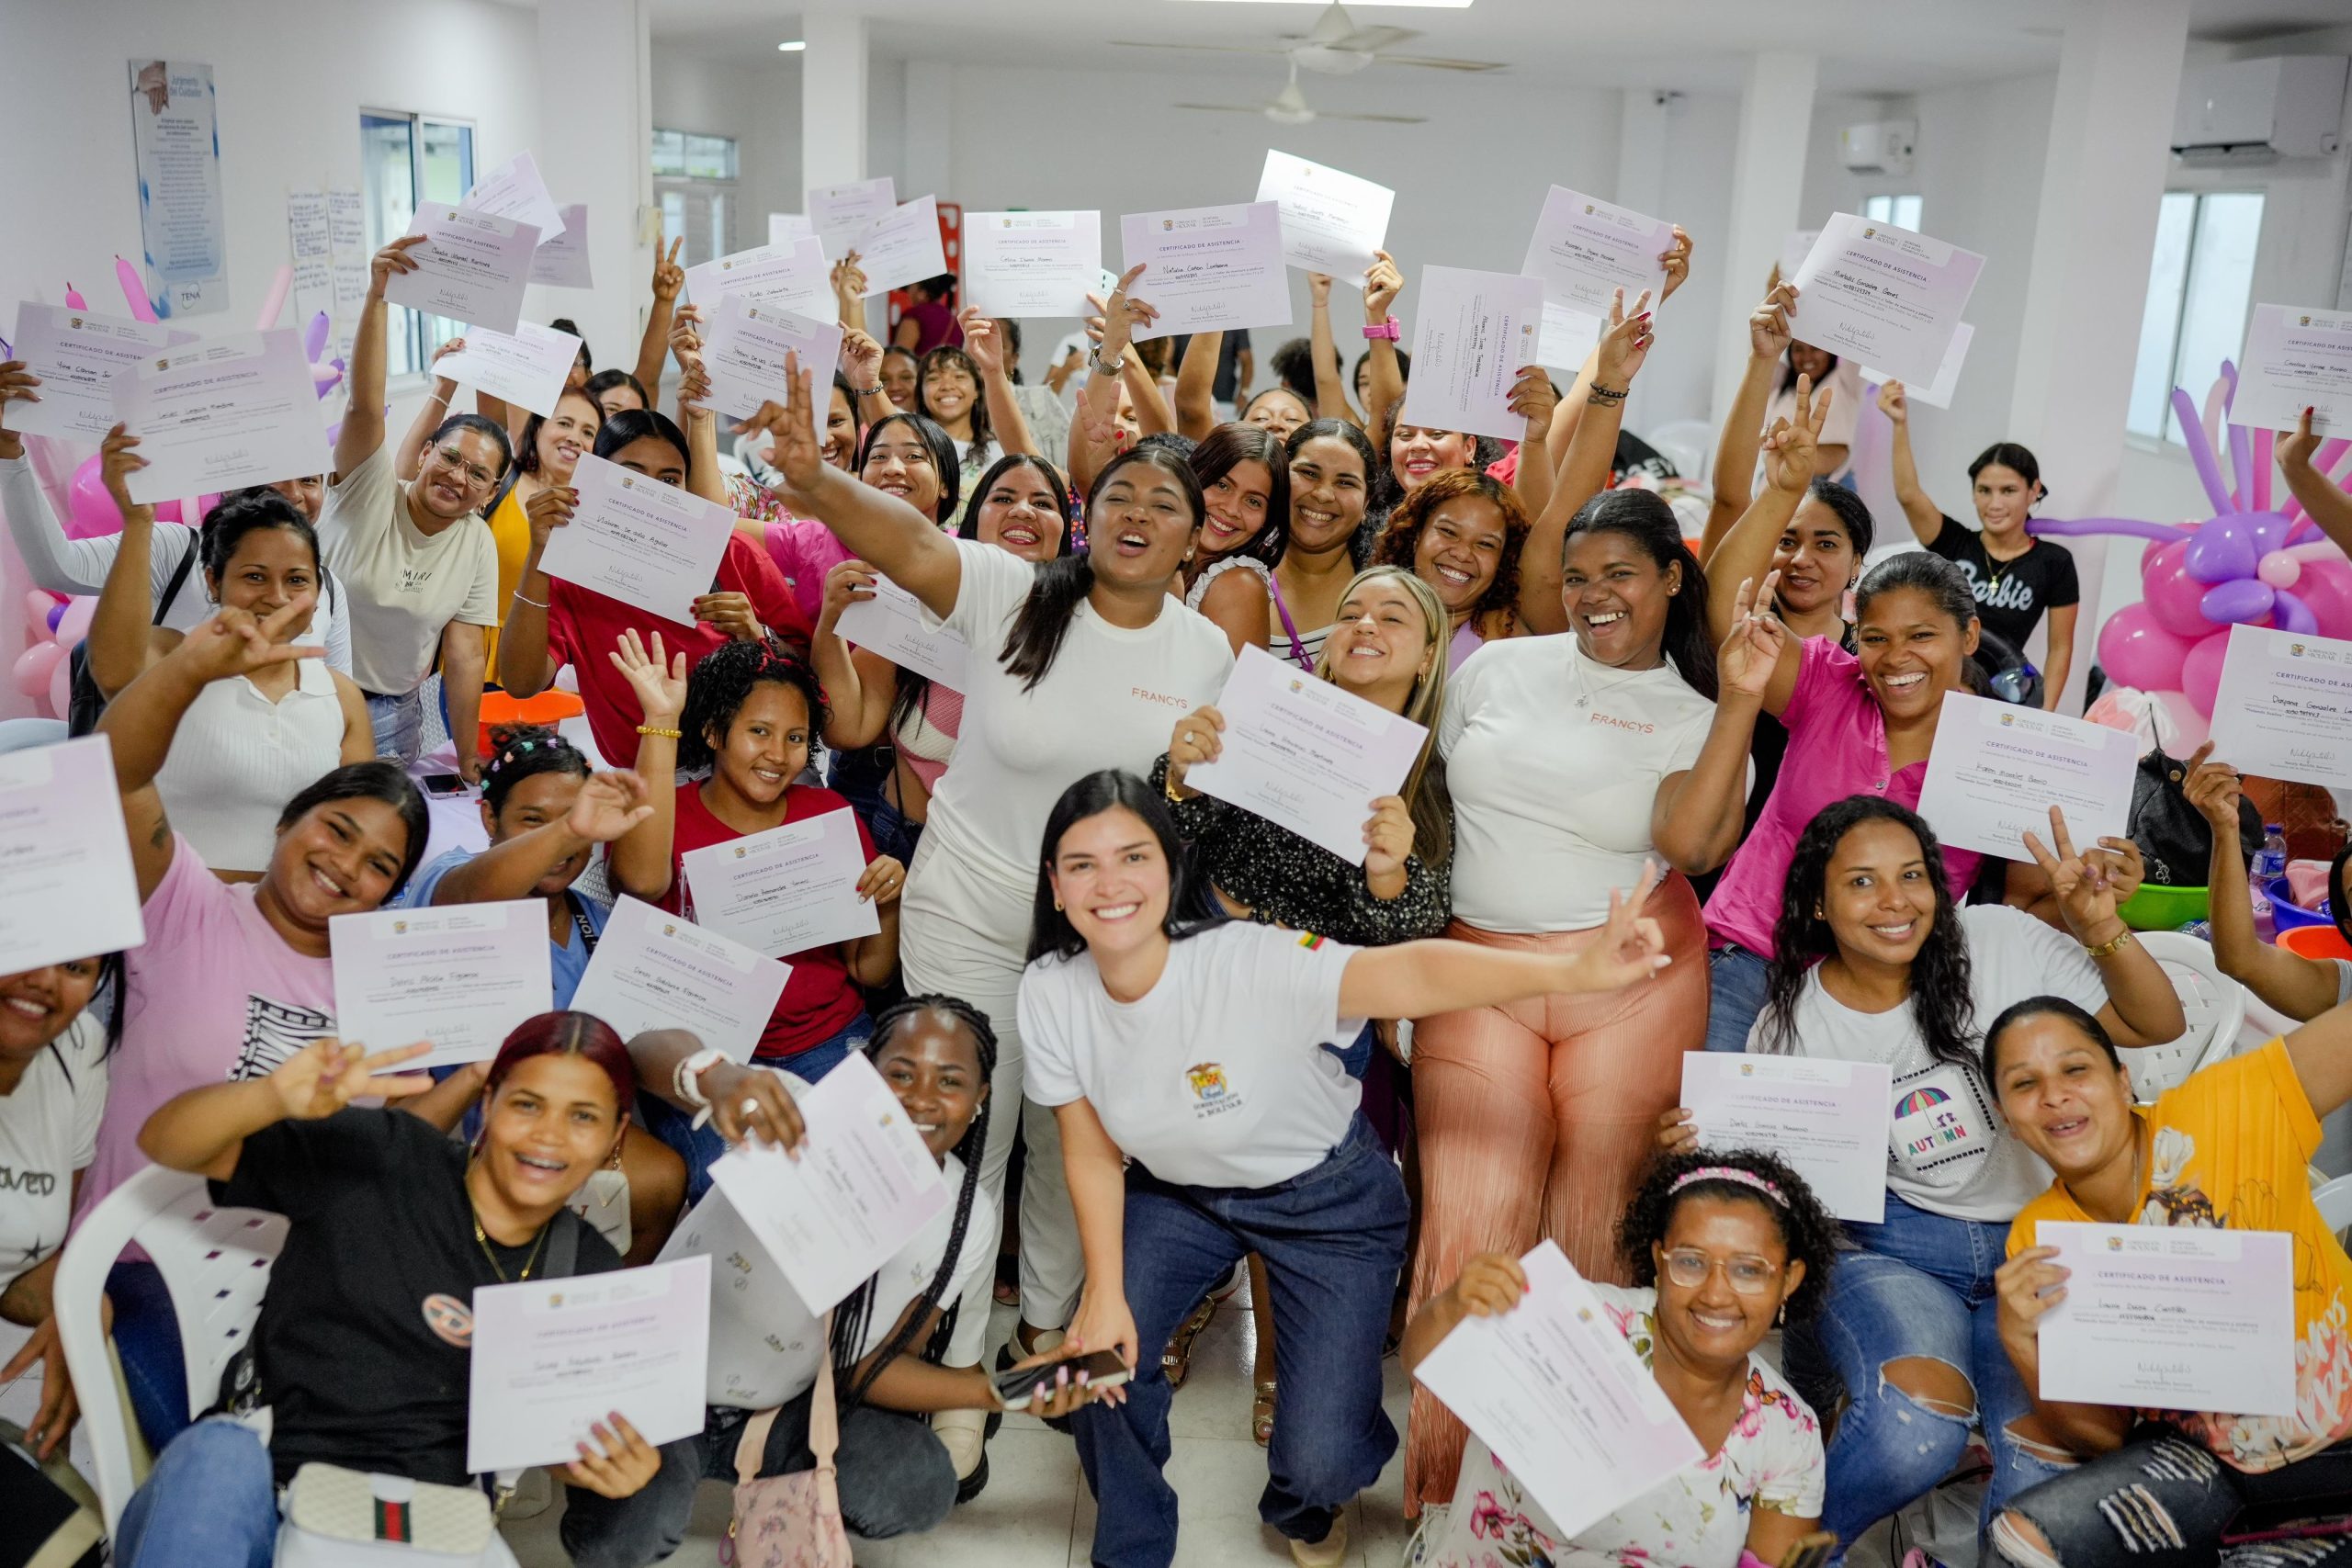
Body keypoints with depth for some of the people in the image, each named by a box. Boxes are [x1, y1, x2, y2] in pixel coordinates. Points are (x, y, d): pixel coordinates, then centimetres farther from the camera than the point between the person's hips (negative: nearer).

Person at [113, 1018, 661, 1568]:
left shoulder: (590, 1273, 9)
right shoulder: (379, 1158, -2)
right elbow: (162, 1142, -3)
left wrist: (613, 1468, -9)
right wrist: (274, 1096, -25)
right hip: (259, 1505, -1)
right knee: (218, 1454, -36)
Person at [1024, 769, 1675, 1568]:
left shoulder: (1249, 961, -34)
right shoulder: (1049, 994, -19)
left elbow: (1411, 974, -48)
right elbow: (1093, 1155, -7)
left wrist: (1575, 970, -61)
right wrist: (1105, 1292, -14)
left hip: (1326, 1198, -4)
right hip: (1180, 1192, 4)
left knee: (1320, 1459, -9)